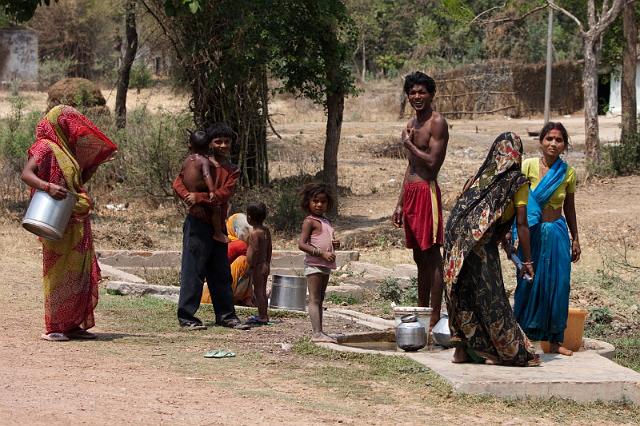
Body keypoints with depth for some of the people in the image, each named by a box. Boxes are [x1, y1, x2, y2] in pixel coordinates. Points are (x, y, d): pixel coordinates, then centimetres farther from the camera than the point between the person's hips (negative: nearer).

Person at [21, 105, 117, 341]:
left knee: (79, 273, 8)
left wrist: (98, 161, 24)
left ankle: (73, 324, 14)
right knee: (58, 272, -7)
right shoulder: (46, 147, -7)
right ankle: (52, 328, -3)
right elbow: (26, 174, -19)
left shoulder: (68, 149, 19)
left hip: (77, 222, 8)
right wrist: (48, 186, -34)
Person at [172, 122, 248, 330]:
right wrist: (191, 201, -26)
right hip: (198, 223, -5)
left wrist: (199, 197, -19)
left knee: (221, 274, 11)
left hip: (218, 225, 5)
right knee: (193, 271, -5)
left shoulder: (232, 171, 9)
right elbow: (178, 182, -10)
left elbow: (223, 194, -7)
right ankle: (186, 316, -2)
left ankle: (226, 315, 19)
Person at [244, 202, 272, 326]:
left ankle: (262, 317, -4)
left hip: (257, 265, -9)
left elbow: (255, 251, -22)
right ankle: (264, 316, 23)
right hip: (264, 265, 9)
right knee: (263, 291, 16)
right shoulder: (266, 230, 9)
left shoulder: (254, 233, -17)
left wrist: (252, 266, -18)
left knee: (258, 290, -5)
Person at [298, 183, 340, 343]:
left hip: (325, 265, 9)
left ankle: (319, 332, 16)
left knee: (320, 300, 12)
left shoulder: (326, 222, 16)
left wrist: (335, 244, 5)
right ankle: (317, 333, -16)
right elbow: (302, 244, -17)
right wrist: (322, 253, -24)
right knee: (314, 300, -11)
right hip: (314, 265, -9)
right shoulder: (310, 221, -8)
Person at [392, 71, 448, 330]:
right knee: (419, 257, 13)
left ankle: (434, 318, -7)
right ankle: (421, 311, 19)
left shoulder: (437, 123, -8)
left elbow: (433, 162, -17)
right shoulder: (412, 124, 19)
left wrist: (408, 144, -6)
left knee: (432, 255, -8)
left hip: (427, 190, -9)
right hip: (410, 192, 9)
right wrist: (400, 204, 20)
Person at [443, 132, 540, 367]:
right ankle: (509, 350, 6)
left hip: (456, 235, 5)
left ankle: (462, 348, 16)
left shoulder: (480, 175, 21)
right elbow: (521, 224, 1)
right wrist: (527, 260, 5)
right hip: (480, 241, -5)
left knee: (463, 293, 14)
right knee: (488, 296, 1)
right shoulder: (517, 182, 5)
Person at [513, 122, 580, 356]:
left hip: (557, 234, 3)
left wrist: (575, 239, 15)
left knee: (558, 285, 3)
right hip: (532, 233, -3)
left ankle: (555, 339, 13)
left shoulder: (567, 173, 2)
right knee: (528, 284, 0)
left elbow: (569, 208, 12)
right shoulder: (528, 166, -6)